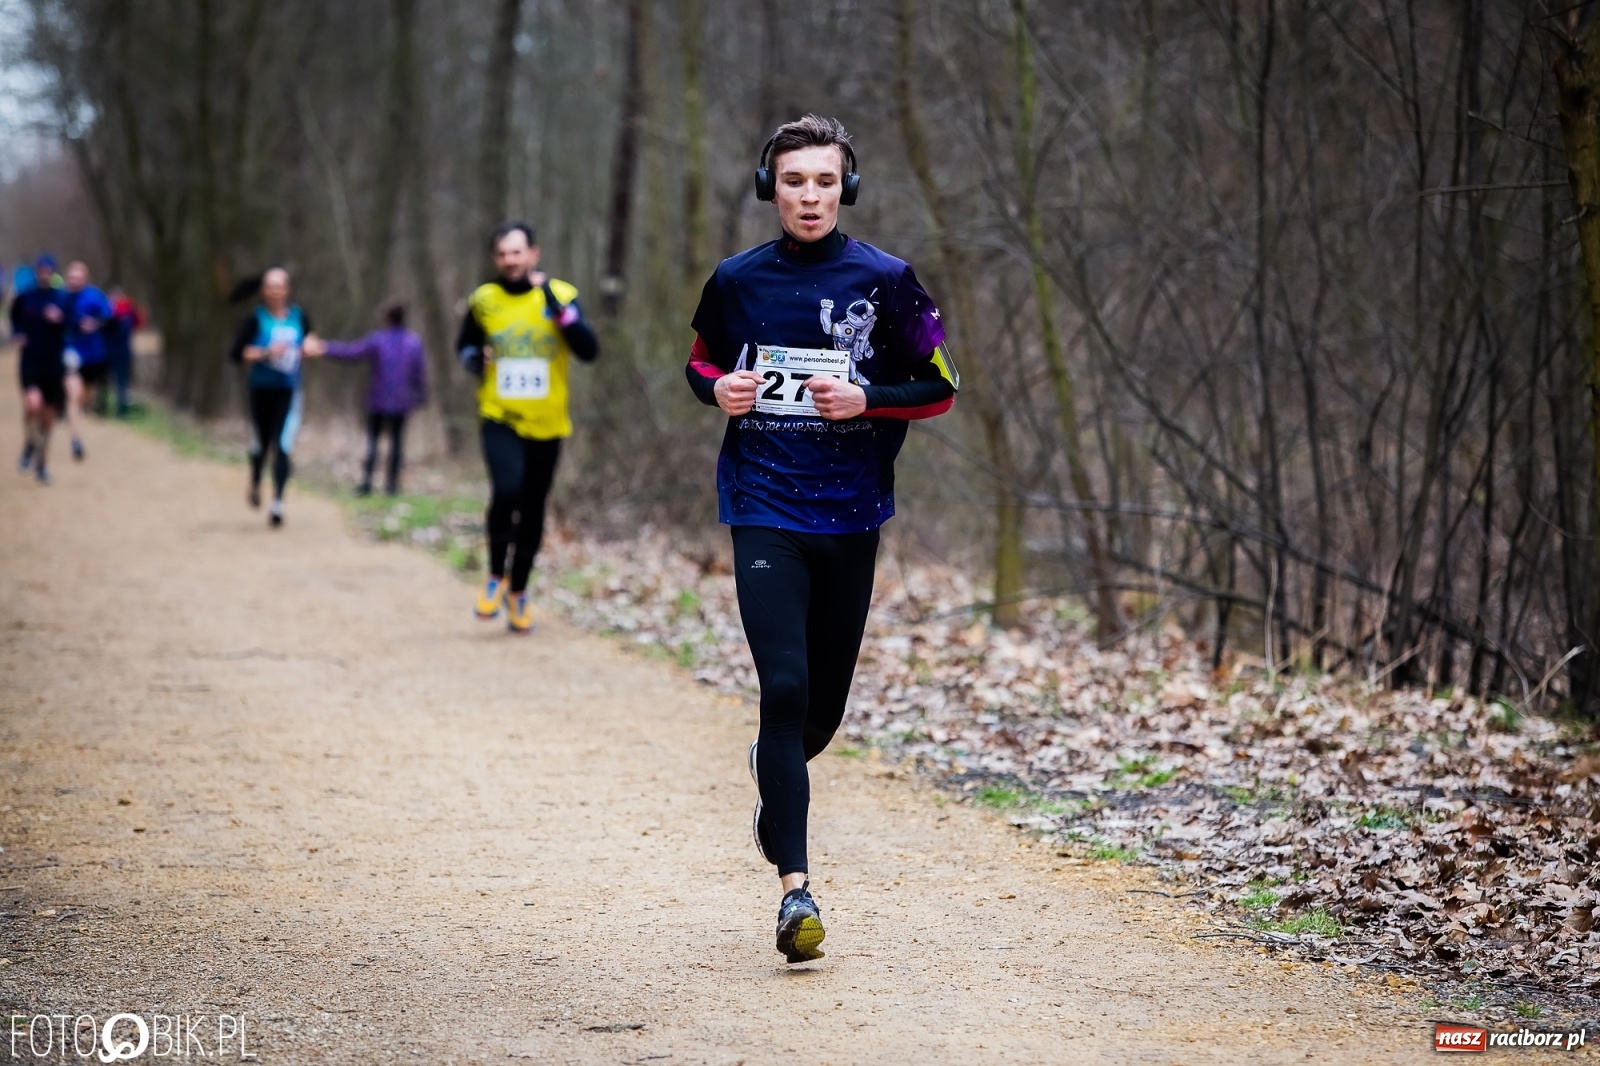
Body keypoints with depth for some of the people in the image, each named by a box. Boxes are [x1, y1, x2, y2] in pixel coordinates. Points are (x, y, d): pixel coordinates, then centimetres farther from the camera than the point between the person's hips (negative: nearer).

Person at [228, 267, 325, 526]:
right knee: (263, 442, 13)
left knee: (283, 446, -13)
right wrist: (265, 353, -20)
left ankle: (277, 504, -13)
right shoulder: (256, 318, -5)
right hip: (262, 389, -1)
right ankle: (255, 483, 46)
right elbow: (236, 353, -9)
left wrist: (312, 347, -3)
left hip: (289, 390, 1)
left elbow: (311, 342, 20)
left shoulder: (299, 316, 4)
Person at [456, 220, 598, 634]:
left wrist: (558, 306, -22)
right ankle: (496, 577, -3)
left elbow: (589, 350, -13)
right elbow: (465, 345, 19)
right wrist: (476, 360, -4)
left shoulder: (560, 295, -2)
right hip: (499, 418, -1)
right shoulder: (484, 301, 2)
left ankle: (518, 592, 29)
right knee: (506, 490, -24)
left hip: (546, 424, 1)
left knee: (532, 510, 9)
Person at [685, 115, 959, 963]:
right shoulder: (738, 281, 3)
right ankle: (794, 885, -14)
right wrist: (718, 388, -4)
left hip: (850, 517, 1)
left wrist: (866, 399, -14)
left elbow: (940, 388, 3)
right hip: (764, 514, -1)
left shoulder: (885, 282, -1)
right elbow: (701, 360, 19)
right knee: (784, 689, -14)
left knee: (825, 701, 11)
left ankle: (776, 775, 47)